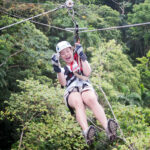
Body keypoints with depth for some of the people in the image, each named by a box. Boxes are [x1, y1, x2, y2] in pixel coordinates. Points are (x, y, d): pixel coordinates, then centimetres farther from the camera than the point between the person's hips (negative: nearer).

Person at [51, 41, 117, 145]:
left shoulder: (80, 62, 31)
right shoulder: (62, 69, 30)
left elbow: (87, 73, 9)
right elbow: (63, 83, 8)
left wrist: (82, 56, 7)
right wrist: (57, 69, -5)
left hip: (86, 88, 1)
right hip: (71, 92, 0)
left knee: (91, 99, -38)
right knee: (78, 103, -39)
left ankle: (107, 128, -63)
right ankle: (86, 131, -68)